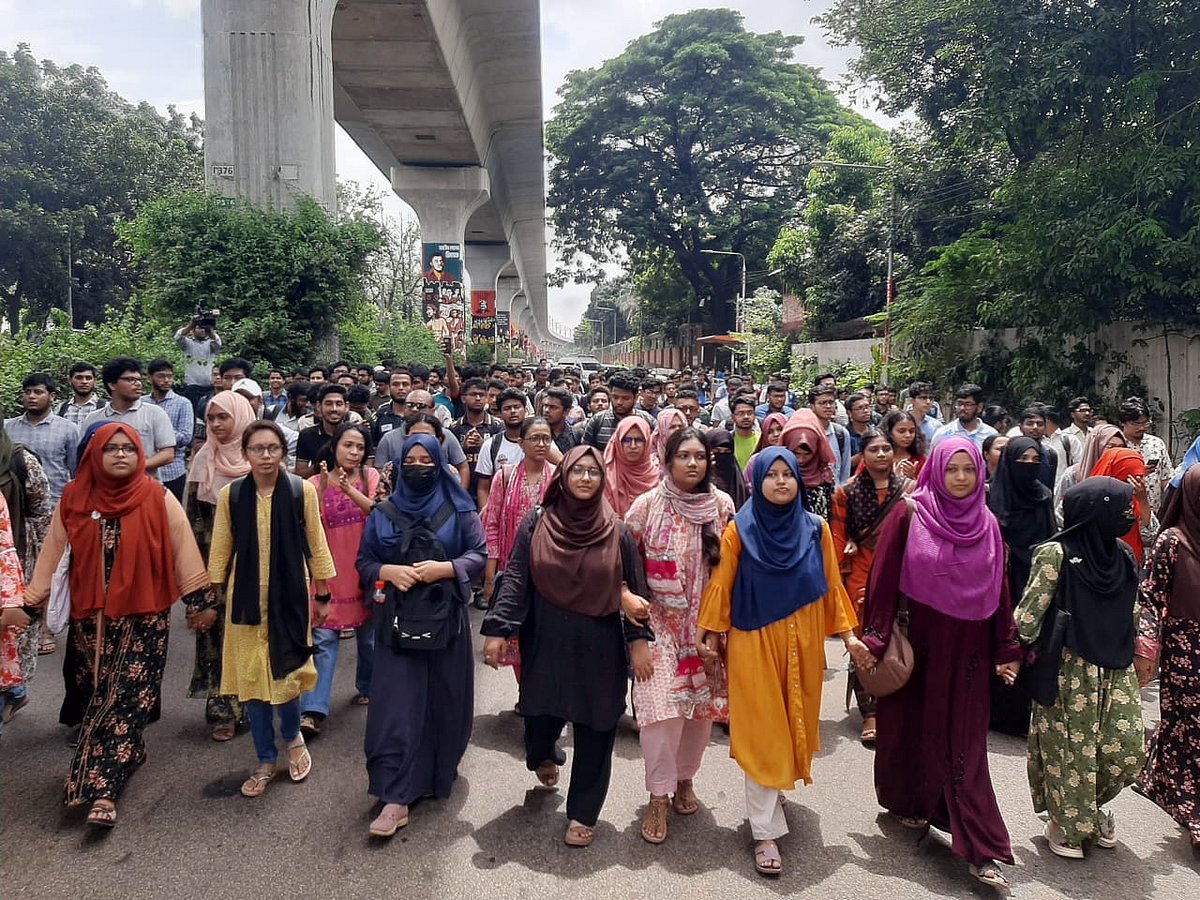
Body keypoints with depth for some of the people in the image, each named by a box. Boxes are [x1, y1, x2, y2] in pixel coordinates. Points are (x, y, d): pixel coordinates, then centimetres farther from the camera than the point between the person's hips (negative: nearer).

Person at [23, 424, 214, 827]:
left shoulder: (158, 499, -6)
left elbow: (183, 551, -3)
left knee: (126, 699, -6)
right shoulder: (74, 499, 1)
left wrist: (201, 601, -3)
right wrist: (30, 600, 5)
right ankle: (127, 752, 33)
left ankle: (101, 789, -3)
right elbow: (53, 553, 6)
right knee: (93, 696, 12)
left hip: (143, 617, -3)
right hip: (91, 618, 3)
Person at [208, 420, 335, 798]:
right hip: (246, 599, 2)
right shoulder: (230, 495, -2)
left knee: (285, 674, -1)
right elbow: (220, 550, 5)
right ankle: (265, 760, 25)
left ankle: (293, 738, 30)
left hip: (290, 596, -2)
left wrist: (322, 595, 4)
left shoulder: (302, 490, -6)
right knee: (251, 678, 8)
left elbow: (315, 545, 1)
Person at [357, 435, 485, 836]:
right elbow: (364, 563, 6)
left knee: (443, 701, 9)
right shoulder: (383, 514, 5)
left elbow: (479, 554, -3)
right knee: (395, 706, -4)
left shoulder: (459, 510, 1)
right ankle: (395, 798, -1)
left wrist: (441, 568, -18)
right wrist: (388, 571, -15)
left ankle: (440, 772, 32)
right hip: (397, 620, 0)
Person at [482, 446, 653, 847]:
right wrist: (497, 630, -10)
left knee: (594, 731, 6)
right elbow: (516, 579, -4)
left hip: (598, 648, 0)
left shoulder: (616, 532, -1)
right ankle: (544, 757, 47)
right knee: (540, 715, 8)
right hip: (547, 642, 0)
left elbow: (635, 591, 3)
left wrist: (639, 640, -2)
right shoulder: (536, 524, -2)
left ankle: (583, 814, 26)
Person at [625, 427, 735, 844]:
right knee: (662, 707, -8)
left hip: (707, 623, 3)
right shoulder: (647, 505, -7)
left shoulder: (722, 505, -2)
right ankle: (659, 795, 10)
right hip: (661, 623, -2)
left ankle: (684, 778, 32)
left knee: (704, 705, 9)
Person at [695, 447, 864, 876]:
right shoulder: (740, 530, -8)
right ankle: (766, 831, 7)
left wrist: (847, 633, 3)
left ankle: (773, 788, 41)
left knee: (793, 723, 16)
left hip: (802, 643, 3)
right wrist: (710, 633, -5)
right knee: (763, 733, 0)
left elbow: (830, 585, 5)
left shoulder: (815, 529, 0)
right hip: (754, 643, -3)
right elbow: (722, 585, -5)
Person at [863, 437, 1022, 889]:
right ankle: (906, 802, 37)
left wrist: (1007, 650, 8)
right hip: (916, 645, -2)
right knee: (911, 727, 13)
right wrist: (875, 639, -12)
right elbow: (883, 580, -8)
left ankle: (981, 849, 8)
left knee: (965, 743, 4)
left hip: (966, 652, 2)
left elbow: (999, 590, 8)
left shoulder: (987, 525, 4)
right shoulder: (908, 516, -7)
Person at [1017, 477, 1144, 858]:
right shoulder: (1056, 553, -13)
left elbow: (1133, 612, 16)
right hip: (1069, 673, -6)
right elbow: (1029, 613, -12)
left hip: (1116, 671, 6)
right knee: (1070, 750, 2)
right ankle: (1066, 824, 24)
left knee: (1128, 751, 4)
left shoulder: (1123, 556, 7)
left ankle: (1091, 809, 31)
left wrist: (1139, 654, 15)